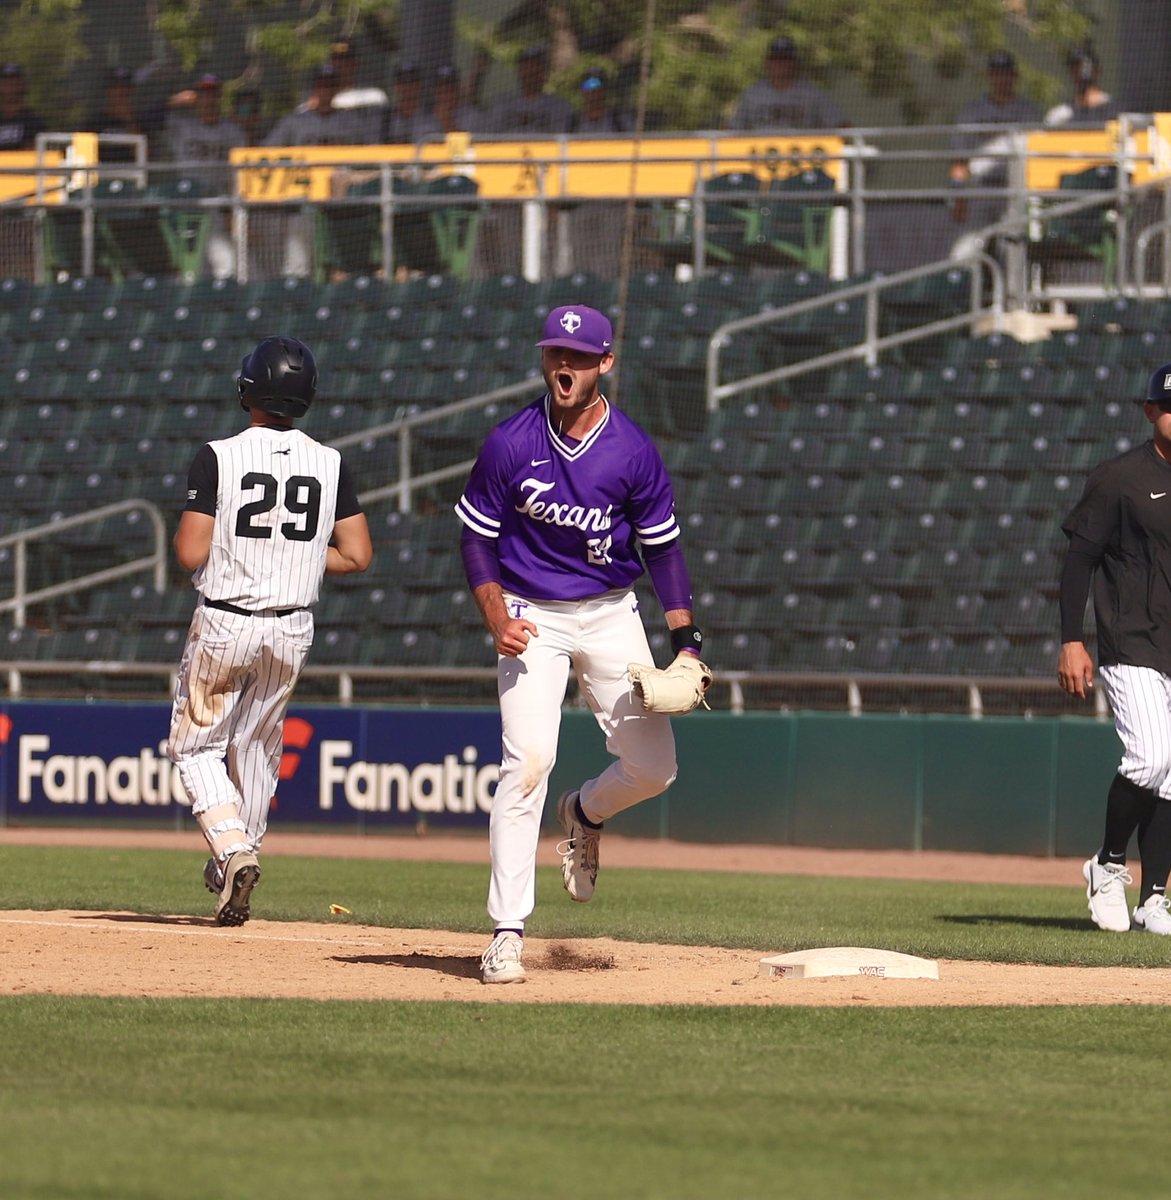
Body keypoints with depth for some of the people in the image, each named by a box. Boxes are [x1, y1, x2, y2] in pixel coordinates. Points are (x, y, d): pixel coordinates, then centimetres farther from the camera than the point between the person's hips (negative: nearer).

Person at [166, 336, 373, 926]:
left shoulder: (218, 457, -13)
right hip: (292, 630, 4)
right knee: (257, 744, 21)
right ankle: (235, 866, 28)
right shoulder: (329, 464, -2)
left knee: (195, 743, 10)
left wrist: (184, 533, 7)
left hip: (224, 623, -4)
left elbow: (191, 554, -15)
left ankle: (233, 849, -12)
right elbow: (356, 555, -1)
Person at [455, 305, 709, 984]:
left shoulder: (633, 451, -7)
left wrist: (686, 640, -8)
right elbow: (477, 536, -1)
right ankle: (508, 934, -16)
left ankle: (585, 814, 36)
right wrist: (496, 616, -16)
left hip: (611, 615, 2)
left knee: (654, 768, -1)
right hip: (532, 618, -2)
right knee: (529, 760, -18)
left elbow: (662, 546, 1)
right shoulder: (511, 444, -10)